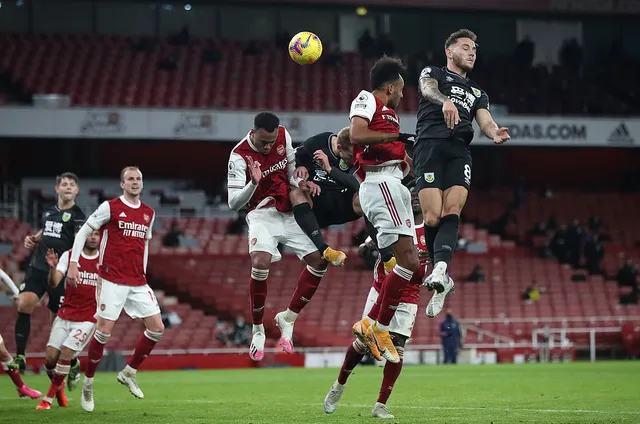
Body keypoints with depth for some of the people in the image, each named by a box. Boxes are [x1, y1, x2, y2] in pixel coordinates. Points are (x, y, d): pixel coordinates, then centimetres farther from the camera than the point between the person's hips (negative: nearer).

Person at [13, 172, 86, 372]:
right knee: (24, 305, -19)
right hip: (37, 268, 4)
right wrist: (33, 239, 10)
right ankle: (20, 356, -14)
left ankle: (72, 362, 25)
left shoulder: (77, 215, -4)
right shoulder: (48, 212, 14)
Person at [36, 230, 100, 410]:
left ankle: (49, 398, -1)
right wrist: (52, 267, -29)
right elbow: (53, 283, -9)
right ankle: (59, 386, 26)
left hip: (88, 319, -1)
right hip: (65, 315, 1)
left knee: (65, 354, -15)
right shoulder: (69, 256, 1)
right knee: (51, 358, -5)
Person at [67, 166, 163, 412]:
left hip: (138, 283, 6)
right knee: (104, 330, -9)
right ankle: (88, 383, 8)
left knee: (157, 329, -1)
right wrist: (73, 264, -8)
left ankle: (129, 373, 15)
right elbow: (83, 233, -1)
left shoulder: (149, 213, 12)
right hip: (112, 280, -6)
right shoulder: (110, 207, -4)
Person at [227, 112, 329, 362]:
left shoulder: (283, 135, -4)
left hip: (290, 212, 5)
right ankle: (257, 330, -13)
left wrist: (300, 182, -9)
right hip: (262, 215, -5)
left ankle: (288, 318, 9)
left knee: (319, 261, -6)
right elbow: (233, 203, -22)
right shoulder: (239, 156, -18)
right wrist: (253, 183, -40)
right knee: (260, 263, -30)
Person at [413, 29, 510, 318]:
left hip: (460, 151, 4)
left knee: (452, 212, -21)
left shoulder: (477, 93, 32)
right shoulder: (433, 74, 18)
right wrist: (445, 101, -33)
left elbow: (485, 121, 14)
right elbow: (428, 89, -7)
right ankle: (442, 280, 0)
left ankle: (439, 269, -38)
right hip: (430, 145, -4)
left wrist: (495, 133, -13)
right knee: (433, 217, -15)